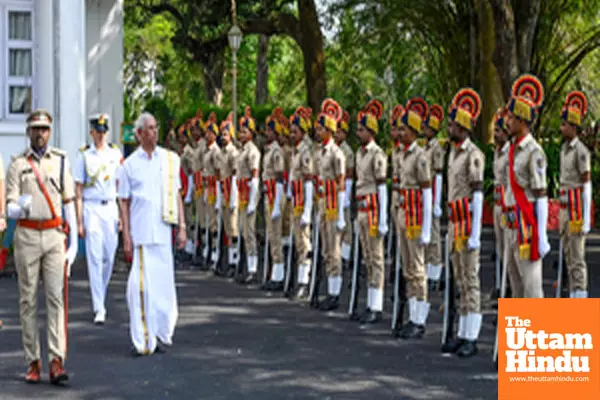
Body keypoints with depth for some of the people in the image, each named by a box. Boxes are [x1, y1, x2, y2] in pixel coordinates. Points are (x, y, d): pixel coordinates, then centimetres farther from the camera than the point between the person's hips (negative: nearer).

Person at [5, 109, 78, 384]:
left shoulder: (61, 161, 7)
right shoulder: (17, 164, 3)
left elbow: (69, 203, 9)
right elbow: (10, 208, -2)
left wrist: (74, 241, 5)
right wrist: (20, 208, -27)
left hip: (54, 235, 0)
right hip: (27, 237, 0)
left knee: (56, 298, -8)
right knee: (28, 301, 4)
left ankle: (56, 362, -11)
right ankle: (33, 363, 12)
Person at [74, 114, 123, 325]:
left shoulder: (116, 153, 8)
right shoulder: (83, 155, 0)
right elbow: (78, 190, 0)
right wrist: (79, 221, -5)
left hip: (111, 207, 3)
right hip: (91, 208, -3)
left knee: (109, 256, 6)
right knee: (95, 258, -7)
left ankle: (100, 295, 28)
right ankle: (99, 309, -5)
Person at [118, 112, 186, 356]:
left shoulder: (170, 159, 10)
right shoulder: (130, 164, 4)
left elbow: (177, 195, 13)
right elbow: (124, 202, 5)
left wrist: (181, 227, 6)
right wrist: (126, 237, -2)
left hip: (162, 231, 2)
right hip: (140, 233, -2)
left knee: (164, 282, 5)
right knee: (141, 284, -6)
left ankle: (163, 334, 18)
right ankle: (143, 340, 0)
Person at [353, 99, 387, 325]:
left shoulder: (377, 154, -12)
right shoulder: (360, 153, 14)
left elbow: (382, 188, -15)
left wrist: (382, 220, -17)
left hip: (373, 210, -9)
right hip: (361, 210, 9)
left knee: (376, 259, -4)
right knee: (367, 259, 12)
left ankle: (377, 309, 0)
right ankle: (371, 306, 18)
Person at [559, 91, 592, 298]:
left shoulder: (581, 150, -14)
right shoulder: (564, 148, 13)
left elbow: (586, 184, -15)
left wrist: (586, 220, -17)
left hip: (577, 207, -9)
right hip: (564, 206, 9)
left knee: (577, 256, -7)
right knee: (568, 254, 13)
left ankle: (580, 294, -3)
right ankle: (572, 295, 21)